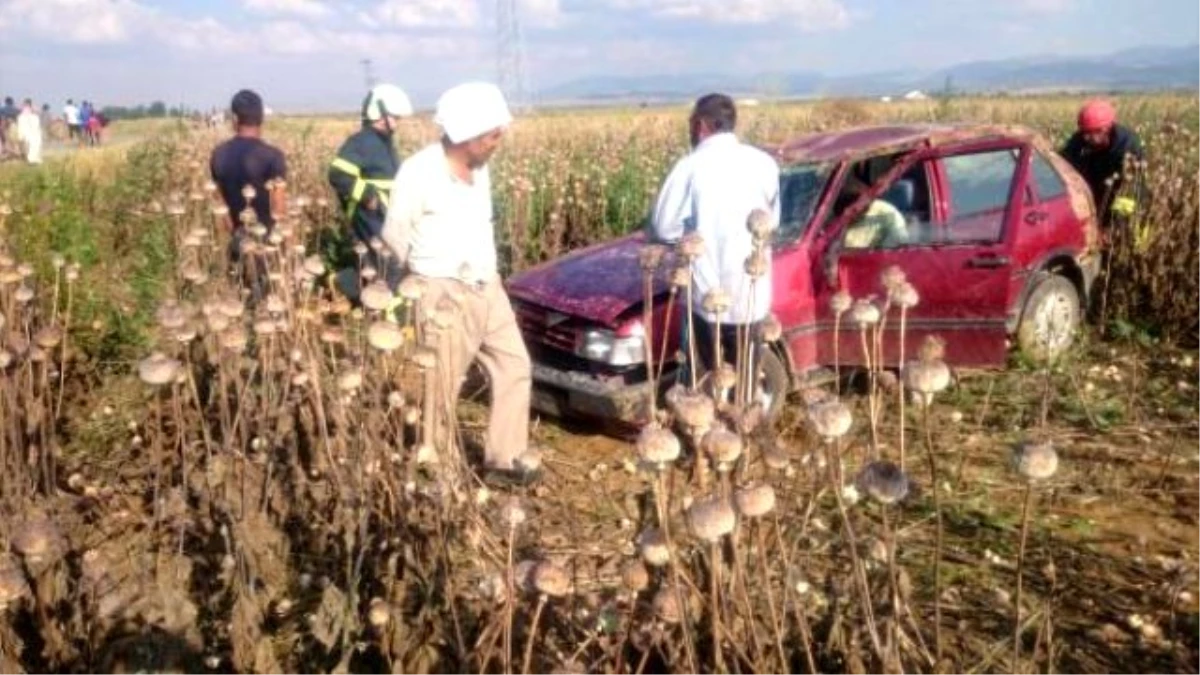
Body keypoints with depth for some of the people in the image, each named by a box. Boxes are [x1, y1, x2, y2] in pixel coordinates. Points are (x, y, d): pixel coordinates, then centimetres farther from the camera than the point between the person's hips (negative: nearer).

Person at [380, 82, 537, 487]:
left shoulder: (478, 168, 5)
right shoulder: (419, 172, -17)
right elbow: (394, 235, -8)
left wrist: (485, 271, 9)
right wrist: (431, 274, 2)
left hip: (487, 287, 7)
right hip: (445, 295, -7)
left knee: (515, 367, 9)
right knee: (440, 389, 4)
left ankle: (504, 461, 19)